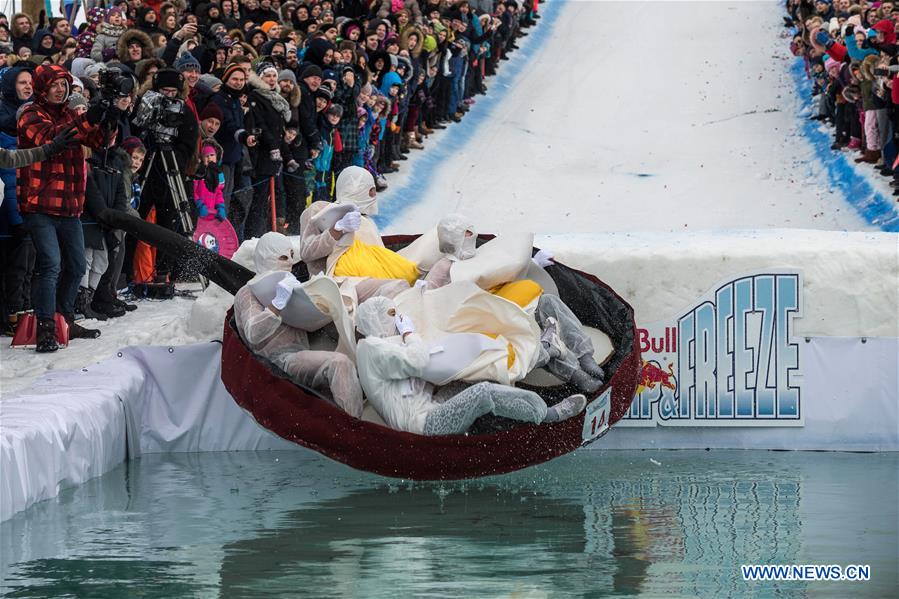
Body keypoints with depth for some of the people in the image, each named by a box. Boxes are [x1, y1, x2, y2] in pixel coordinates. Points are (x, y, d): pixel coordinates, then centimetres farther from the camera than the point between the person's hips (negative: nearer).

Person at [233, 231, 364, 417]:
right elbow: (254, 334, -13)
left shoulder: (289, 285, 32)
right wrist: (278, 303, -25)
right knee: (339, 363, -32)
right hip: (281, 358, -8)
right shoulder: (248, 293, 5)